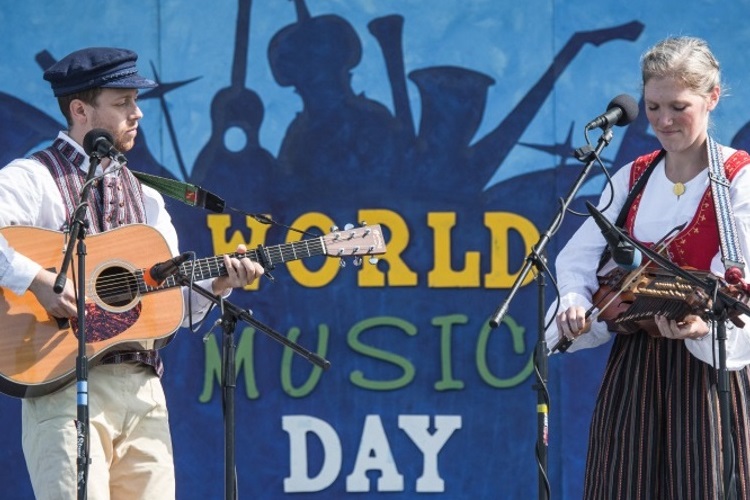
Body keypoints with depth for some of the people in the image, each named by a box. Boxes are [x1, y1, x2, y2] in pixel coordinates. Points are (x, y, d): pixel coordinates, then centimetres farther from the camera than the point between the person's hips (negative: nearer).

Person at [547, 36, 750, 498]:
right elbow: (580, 260, 7)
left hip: (707, 366, -5)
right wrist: (574, 303, -15)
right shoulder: (632, 179, 10)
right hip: (632, 363, 5)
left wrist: (701, 325, -38)